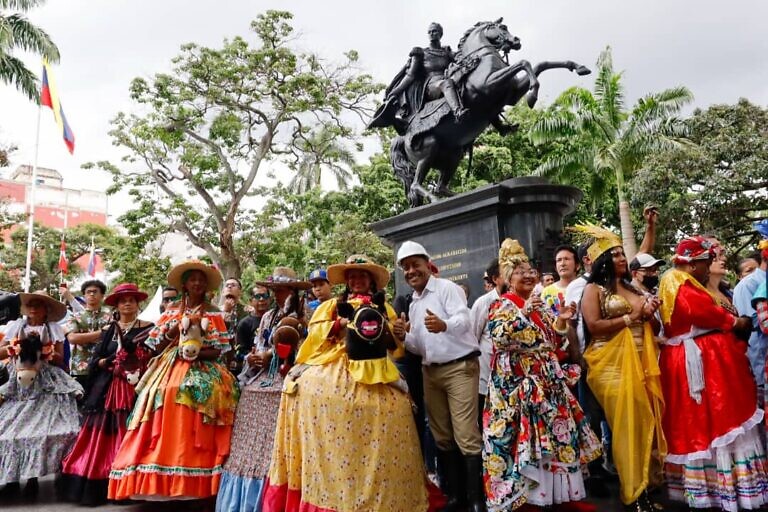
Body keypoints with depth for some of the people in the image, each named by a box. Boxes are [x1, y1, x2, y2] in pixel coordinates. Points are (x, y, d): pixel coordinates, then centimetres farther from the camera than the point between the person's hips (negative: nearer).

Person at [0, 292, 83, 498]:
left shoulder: (54, 329, 7)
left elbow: (59, 358, 1)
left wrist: (41, 348, -12)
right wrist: (21, 343, -8)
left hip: (46, 385, -2)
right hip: (19, 384, 2)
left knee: (40, 428, -12)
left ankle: (32, 476, -5)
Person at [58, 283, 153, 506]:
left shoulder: (147, 328, 3)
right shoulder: (108, 330, 12)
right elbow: (94, 361, 8)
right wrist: (109, 361, -9)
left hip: (136, 388, -3)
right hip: (107, 389, 3)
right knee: (102, 436, 0)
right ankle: (97, 486, 6)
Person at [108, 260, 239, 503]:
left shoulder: (213, 314, 7)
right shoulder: (171, 312, 14)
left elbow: (219, 350, 1)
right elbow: (157, 346, 8)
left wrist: (197, 353, -16)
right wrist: (176, 329, -6)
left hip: (201, 371, -2)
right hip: (170, 369, 3)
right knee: (165, 407, -15)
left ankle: (191, 483, -14)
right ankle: (160, 480, -8)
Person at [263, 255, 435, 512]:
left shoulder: (384, 309, 19)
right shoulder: (330, 305, 21)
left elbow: (396, 345, 11)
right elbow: (315, 333, 8)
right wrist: (342, 323, -4)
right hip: (333, 366, 1)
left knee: (394, 403, -22)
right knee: (309, 390, -22)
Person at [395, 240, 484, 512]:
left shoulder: (447, 288, -7)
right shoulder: (413, 303, 15)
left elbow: (464, 319, -24)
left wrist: (444, 325, -46)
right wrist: (404, 336, -5)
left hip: (460, 367, -7)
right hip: (430, 372, 8)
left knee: (466, 436, -7)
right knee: (442, 436, 12)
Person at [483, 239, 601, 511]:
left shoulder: (541, 306, 16)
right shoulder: (502, 305, -5)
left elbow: (553, 342, 18)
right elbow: (499, 337, -21)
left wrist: (562, 321, 2)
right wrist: (523, 313, -26)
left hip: (548, 380, 7)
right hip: (517, 382, -7)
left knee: (555, 432, 9)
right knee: (523, 433, -8)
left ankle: (552, 489, 22)